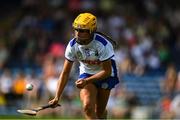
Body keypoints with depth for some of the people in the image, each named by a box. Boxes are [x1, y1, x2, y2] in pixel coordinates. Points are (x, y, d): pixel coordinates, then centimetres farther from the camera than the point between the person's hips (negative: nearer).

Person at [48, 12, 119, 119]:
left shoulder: (103, 44, -29)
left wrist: (87, 81, -33)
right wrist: (57, 97, -17)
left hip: (105, 75, -2)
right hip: (86, 73, 2)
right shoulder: (72, 45, -18)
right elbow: (65, 72, -11)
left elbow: (107, 71, -22)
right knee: (88, 107, -20)